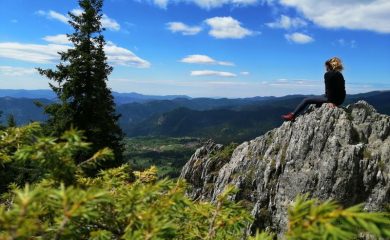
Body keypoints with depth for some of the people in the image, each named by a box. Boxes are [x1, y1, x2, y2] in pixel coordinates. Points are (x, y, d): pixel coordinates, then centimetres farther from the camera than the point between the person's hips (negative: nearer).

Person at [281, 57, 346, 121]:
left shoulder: (328, 74, -8)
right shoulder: (339, 74, 15)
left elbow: (328, 89, -17)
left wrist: (330, 101, -20)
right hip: (340, 99, 8)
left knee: (306, 100, 1)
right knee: (318, 101, 33)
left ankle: (292, 116, 5)